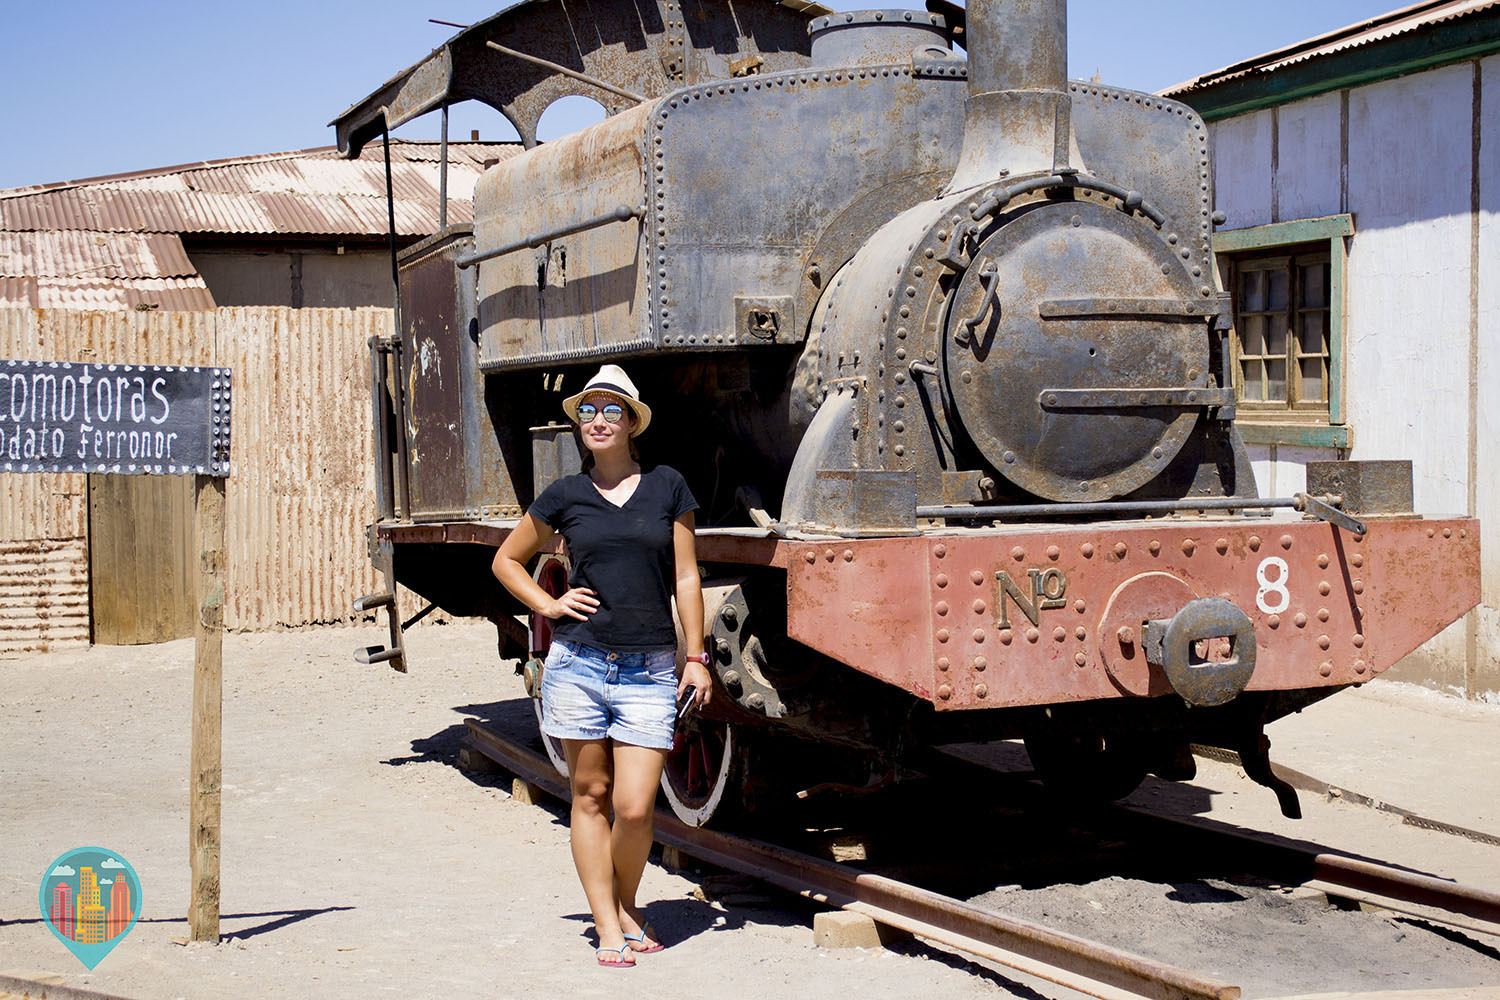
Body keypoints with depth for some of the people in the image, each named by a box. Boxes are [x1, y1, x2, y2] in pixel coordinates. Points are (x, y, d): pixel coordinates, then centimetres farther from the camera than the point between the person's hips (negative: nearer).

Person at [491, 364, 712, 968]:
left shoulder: (667, 487, 6)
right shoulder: (565, 496, 6)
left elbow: (685, 578, 7)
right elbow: (506, 560, 19)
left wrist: (696, 657, 4)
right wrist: (547, 605, 4)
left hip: (649, 670, -1)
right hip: (578, 663, 1)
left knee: (635, 807, -6)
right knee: (590, 798, 5)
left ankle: (627, 905, 21)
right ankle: (608, 928, 14)